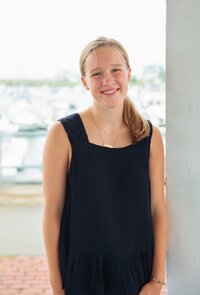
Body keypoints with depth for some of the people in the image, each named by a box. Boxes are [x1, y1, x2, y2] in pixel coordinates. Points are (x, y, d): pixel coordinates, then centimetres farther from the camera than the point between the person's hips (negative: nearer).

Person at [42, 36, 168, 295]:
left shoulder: (150, 136, -3)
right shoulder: (63, 134, -11)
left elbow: (158, 209, 0)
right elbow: (53, 212, -8)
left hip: (137, 271, 2)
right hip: (81, 273, -2)